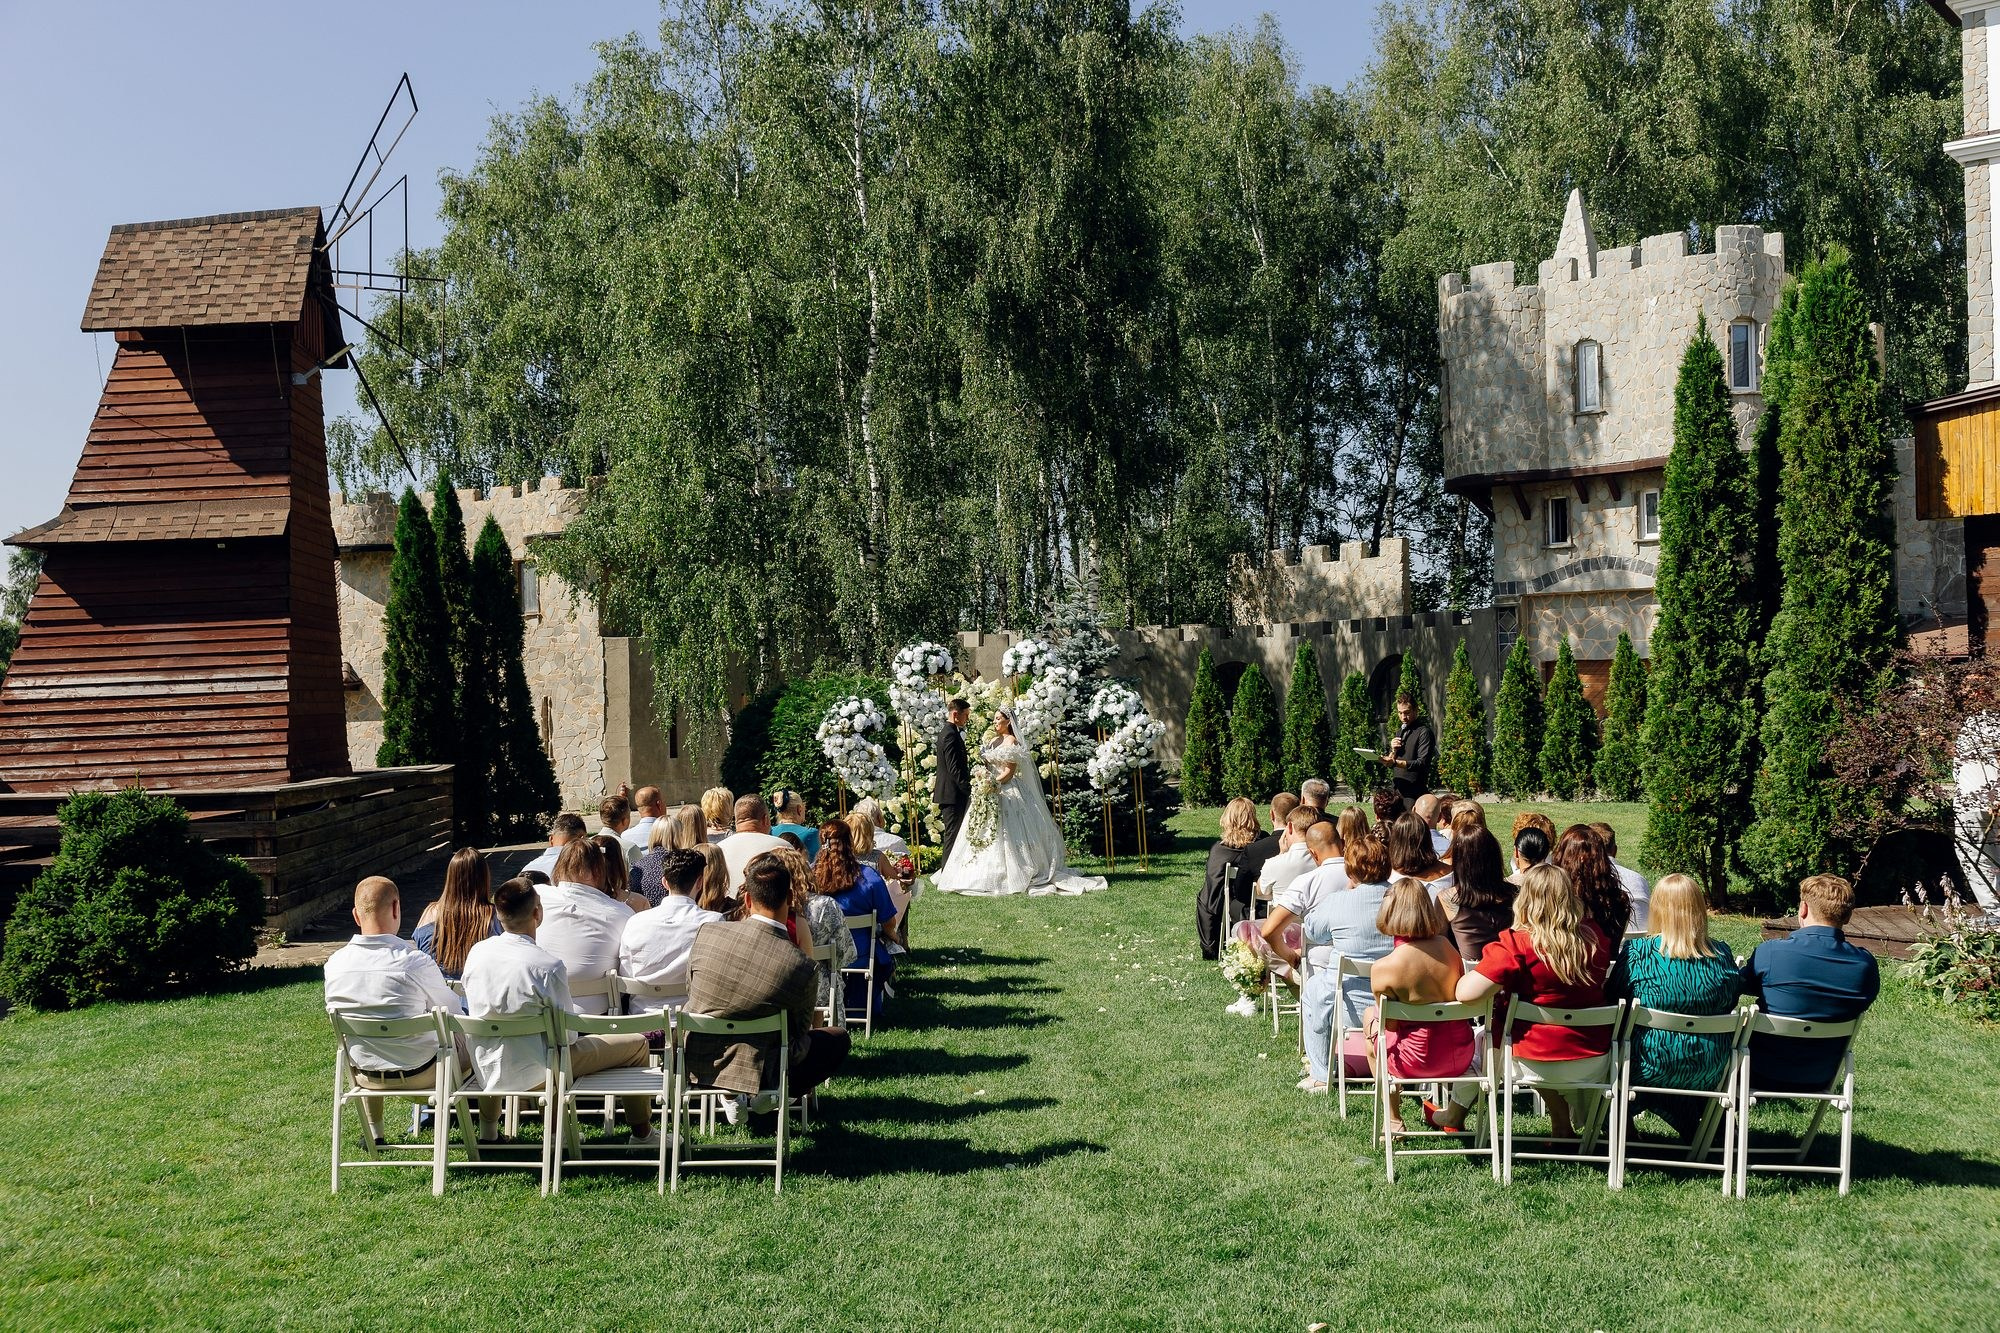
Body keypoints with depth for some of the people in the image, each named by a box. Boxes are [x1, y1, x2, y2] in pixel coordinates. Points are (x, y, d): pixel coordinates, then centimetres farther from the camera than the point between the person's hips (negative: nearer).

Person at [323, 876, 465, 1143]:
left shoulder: (335, 963, -12)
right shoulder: (414, 961, -25)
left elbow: (334, 1012, 7)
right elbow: (452, 1011, -8)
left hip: (366, 1076, 4)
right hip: (418, 1073, -4)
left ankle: (373, 1133, 42)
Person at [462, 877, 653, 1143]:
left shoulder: (477, 952, -7)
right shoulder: (548, 966, -24)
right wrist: (586, 1013, 6)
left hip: (486, 1072, 6)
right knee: (636, 1042, 8)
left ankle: (487, 1128, 45)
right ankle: (642, 1132, 26)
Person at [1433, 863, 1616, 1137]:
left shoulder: (1516, 944, -20)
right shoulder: (1595, 937, -3)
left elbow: (1466, 994, -24)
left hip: (1535, 1064, -4)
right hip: (1594, 1064, 4)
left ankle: (1453, 1116, 43)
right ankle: (1565, 1127, 41)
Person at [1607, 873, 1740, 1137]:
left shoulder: (1637, 951, -16)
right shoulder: (1722, 954, -6)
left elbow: (1611, 999, -5)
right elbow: (1732, 1004, 9)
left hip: (1650, 1066, -3)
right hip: (1710, 1072, 4)